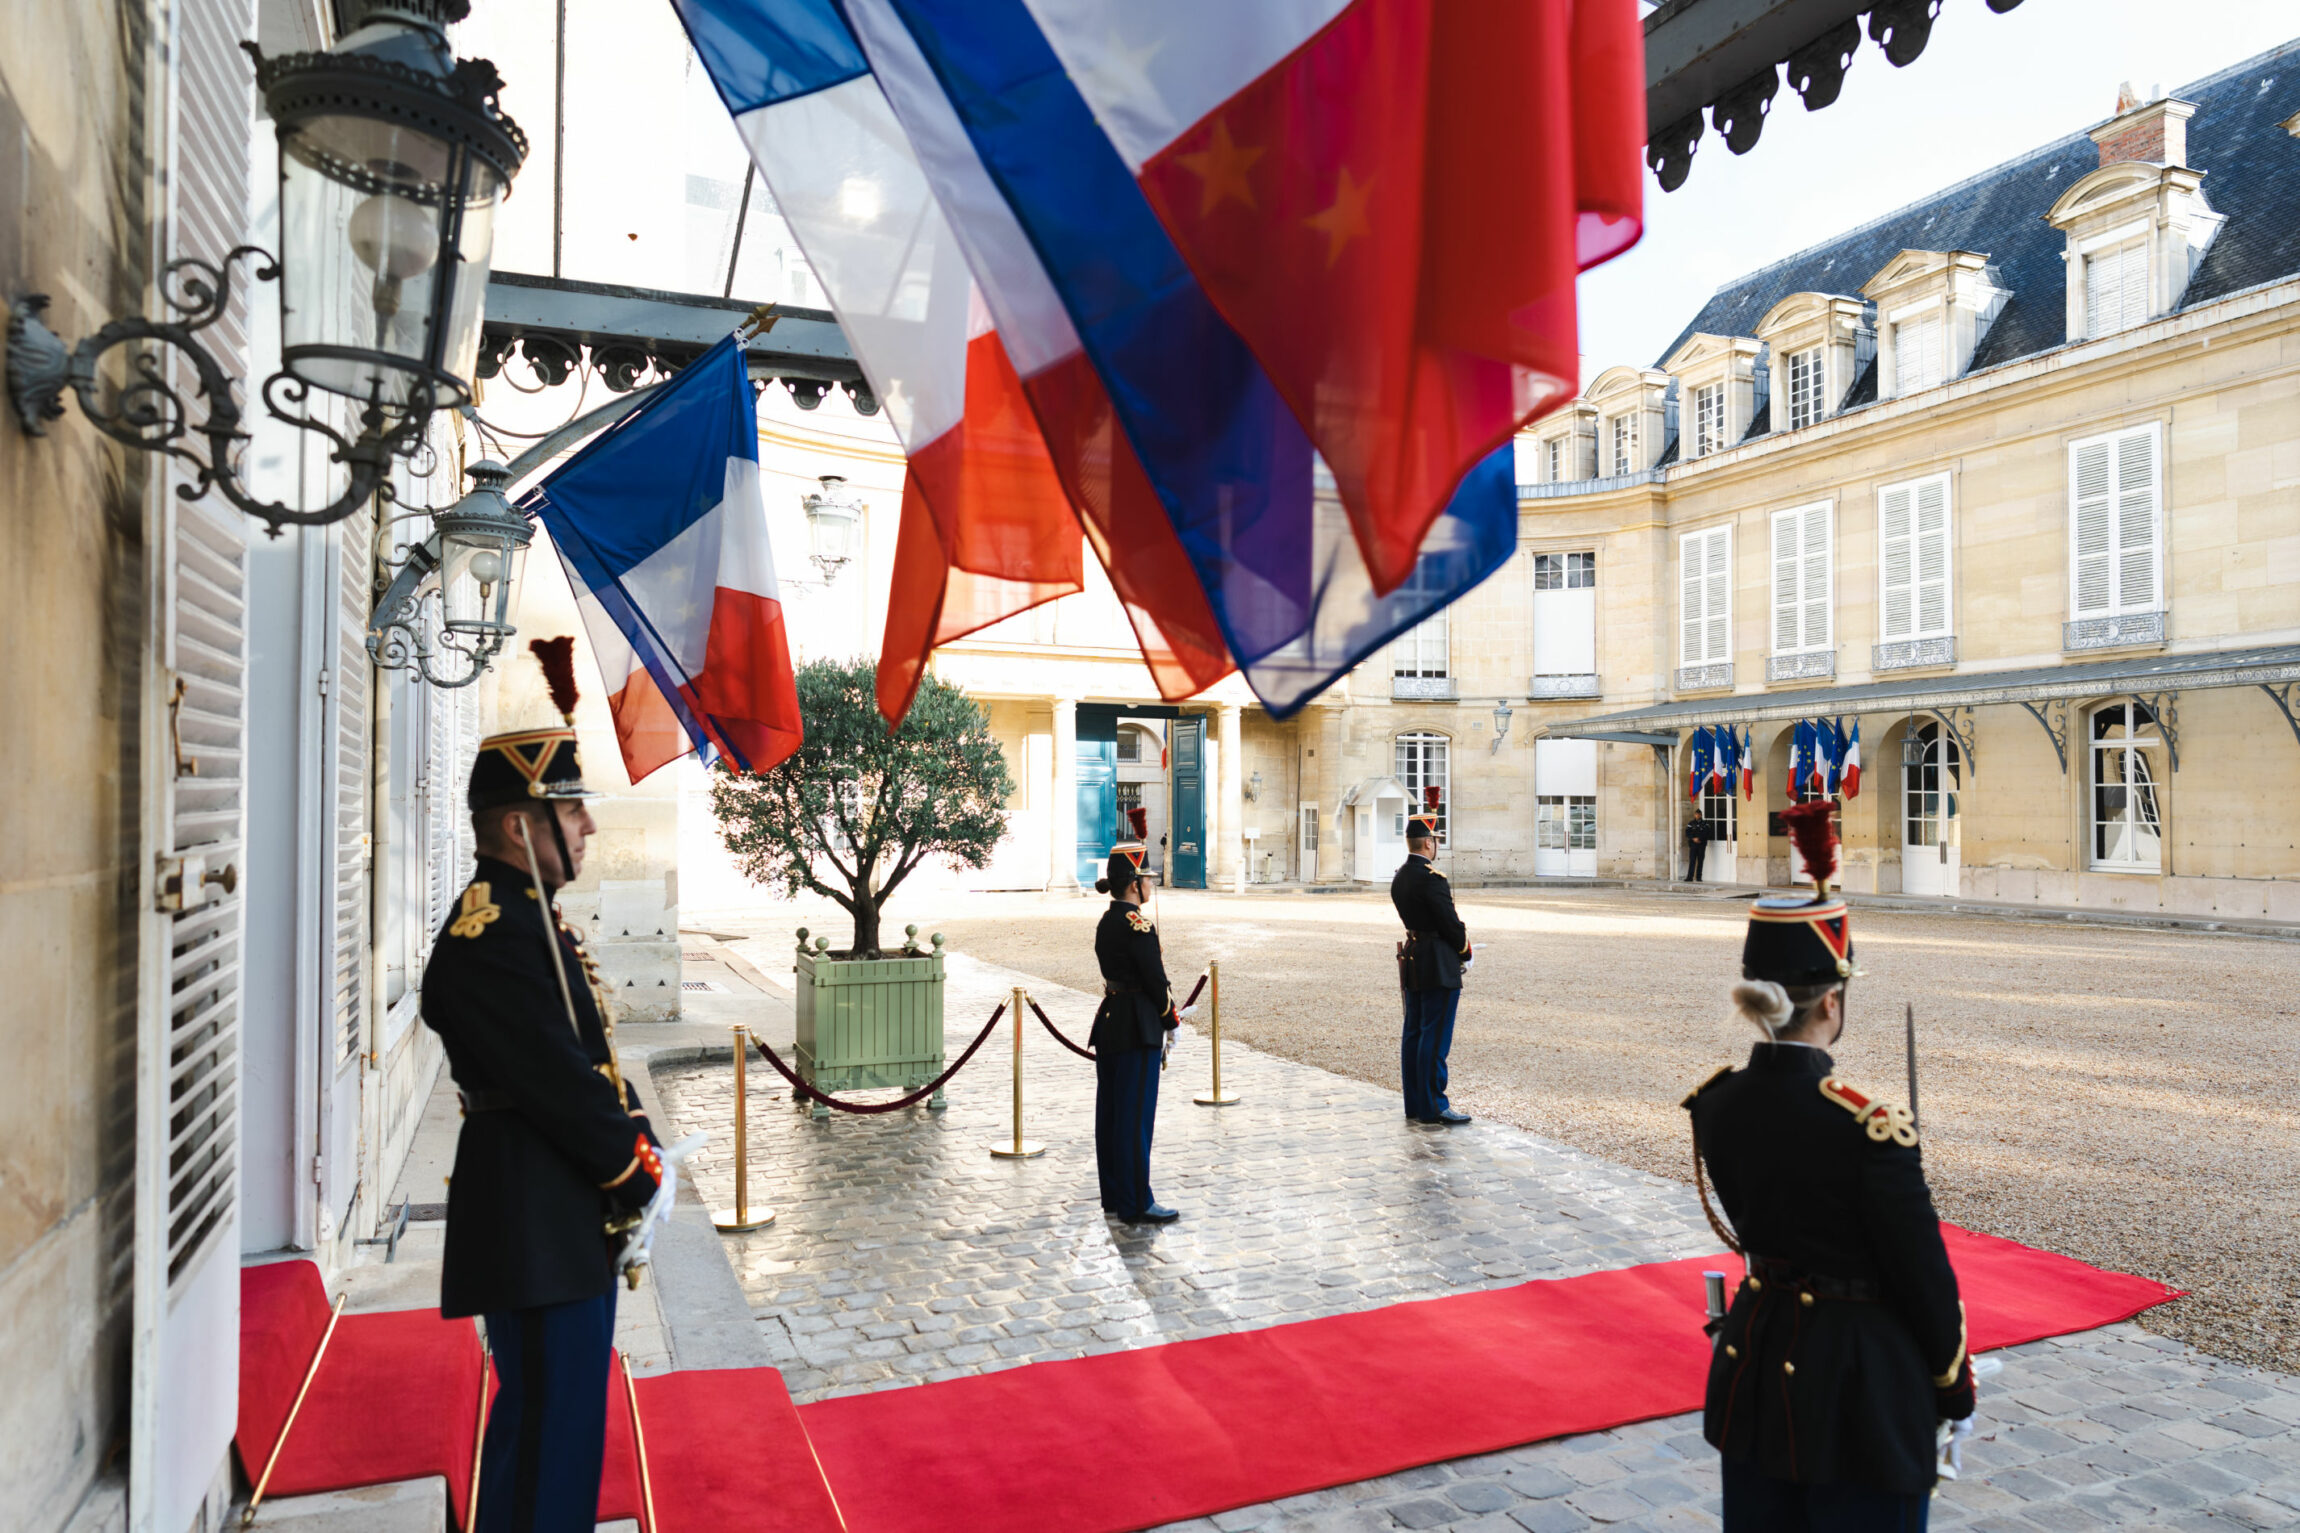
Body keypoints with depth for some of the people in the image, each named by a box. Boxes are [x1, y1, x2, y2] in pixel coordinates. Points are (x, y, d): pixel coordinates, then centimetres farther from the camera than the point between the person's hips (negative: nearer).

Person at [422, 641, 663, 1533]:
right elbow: (557, 1081, -22)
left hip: (572, 1222, 10)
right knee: (550, 1420, -1)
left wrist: (636, 1145, 4)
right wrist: (637, 1164, -11)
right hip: (537, 1226, -10)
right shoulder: (487, 935, -19)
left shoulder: (529, 917, 13)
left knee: (563, 1416, 20)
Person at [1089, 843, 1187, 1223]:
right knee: (1136, 1116, -2)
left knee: (1110, 1112, 13)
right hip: (1139, 1030, -9)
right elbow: (1155, 979, -16)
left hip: (1109, 1022, 9)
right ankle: (1136, 1204, 5)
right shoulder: (1138, 926, -18)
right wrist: (1172, 1020, -1)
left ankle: (1114, 1195, 24)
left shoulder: (1106, 922, 10)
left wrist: (1162, 1014, 11)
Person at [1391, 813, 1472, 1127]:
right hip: (1439, 967, -9)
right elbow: (1450, 923, -16)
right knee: (1435, 1036, -4)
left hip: (1412, 962, 9)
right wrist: (1465, 952, 1)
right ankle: (1433, 1108, 1)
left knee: (1413, 1033, 12)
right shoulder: (1430, 877, -19)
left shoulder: (1399, 877, 9)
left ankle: (1414, 1105, 18)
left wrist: (1458, 942, 12)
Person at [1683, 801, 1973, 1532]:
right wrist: (1954, 1387, 3)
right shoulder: (1869, 1125, -24)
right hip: (1860, 1388, -5)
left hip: (1752, 1362, 5)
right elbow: (1923, 1272, -13)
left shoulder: (1715, 1103, -7)